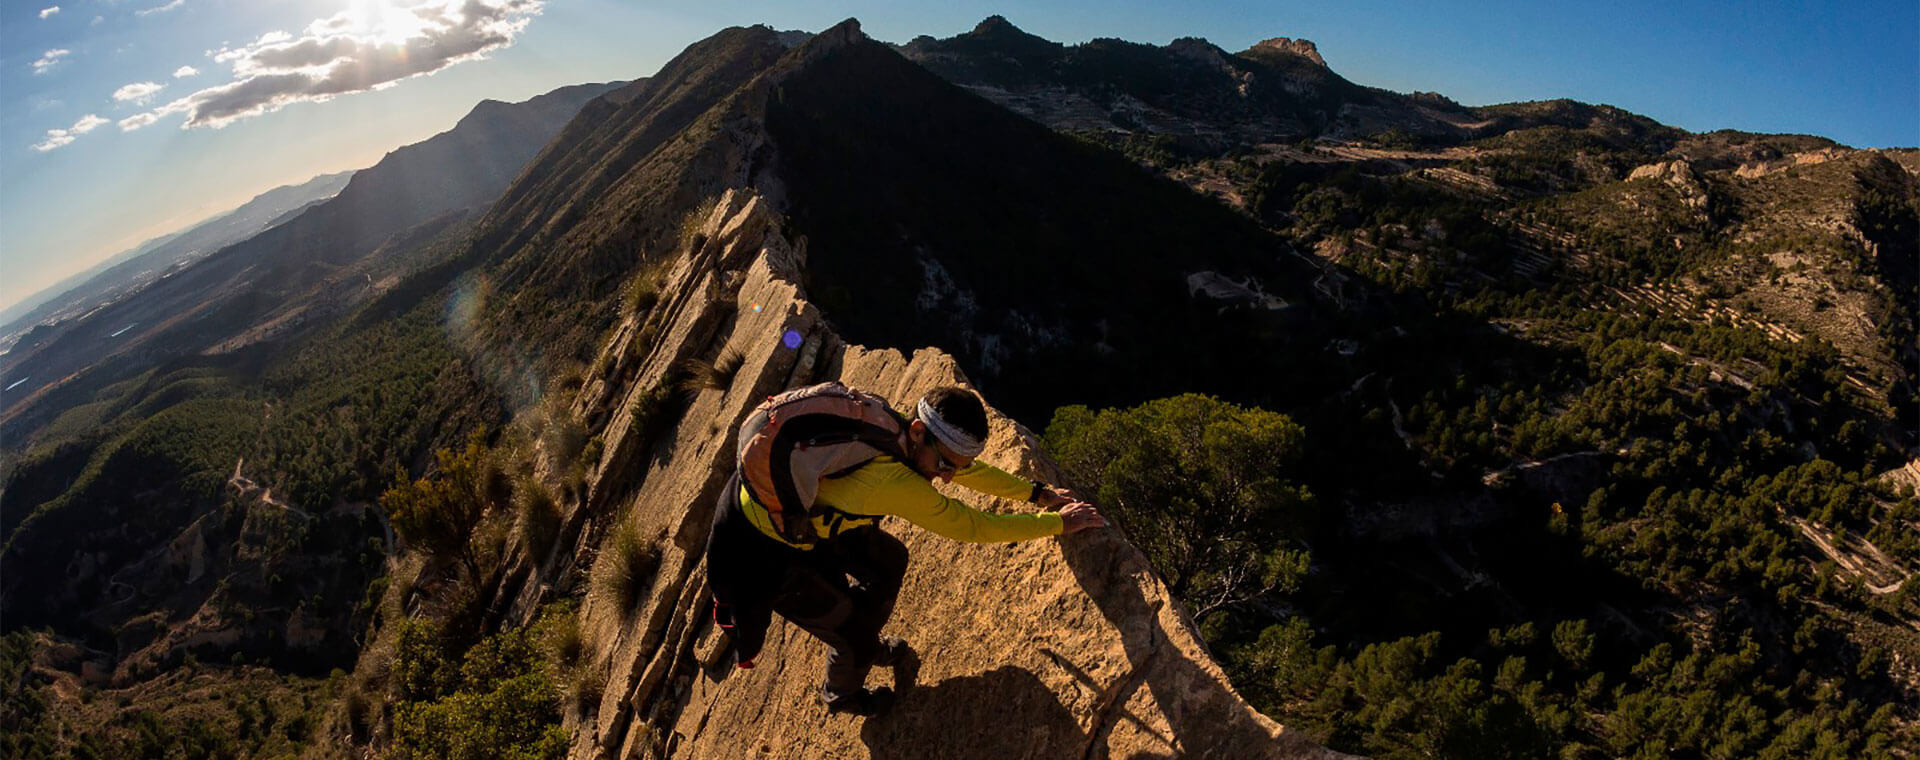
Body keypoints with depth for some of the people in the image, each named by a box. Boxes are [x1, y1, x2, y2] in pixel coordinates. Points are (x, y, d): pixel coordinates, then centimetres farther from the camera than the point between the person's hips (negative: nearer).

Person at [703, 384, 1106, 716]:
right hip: (763, 554, -8)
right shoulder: (890, 479, -40)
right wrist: (1059, 523, -17)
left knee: (888, 559, 17)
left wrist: (1037, 492, 6)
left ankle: (869, 645, 44)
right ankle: (842, 695, 41)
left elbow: (970, 469, 2)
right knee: (852, 633, 7)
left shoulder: (892, 429, -15)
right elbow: (972, 526, -28)